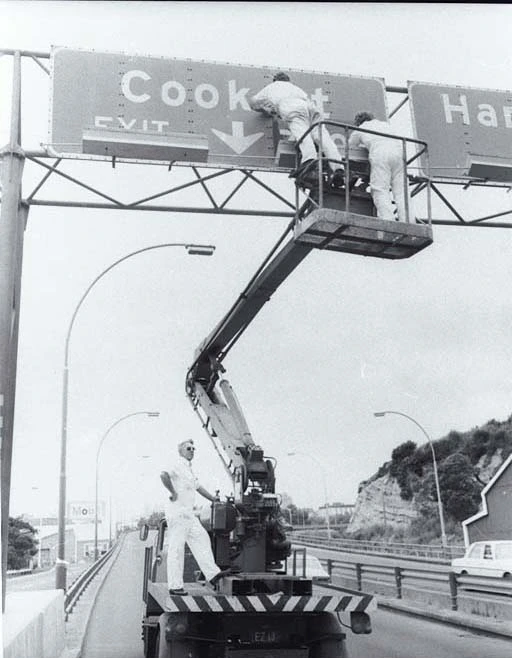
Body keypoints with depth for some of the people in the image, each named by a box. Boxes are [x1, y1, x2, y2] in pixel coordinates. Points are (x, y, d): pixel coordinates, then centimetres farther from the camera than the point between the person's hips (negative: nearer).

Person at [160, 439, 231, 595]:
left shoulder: (189, 468, 20)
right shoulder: (179, 465, -10)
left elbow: (197, 486, 31)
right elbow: (163, 475, -30)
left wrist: (214, 499, 33)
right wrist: (173, 493, -23)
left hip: (188, 513, 10)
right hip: (177, 511, -10)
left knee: (201, 539, 8)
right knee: (176, 547, -6)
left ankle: (212, 574, 9)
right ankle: (175, 586, -1)